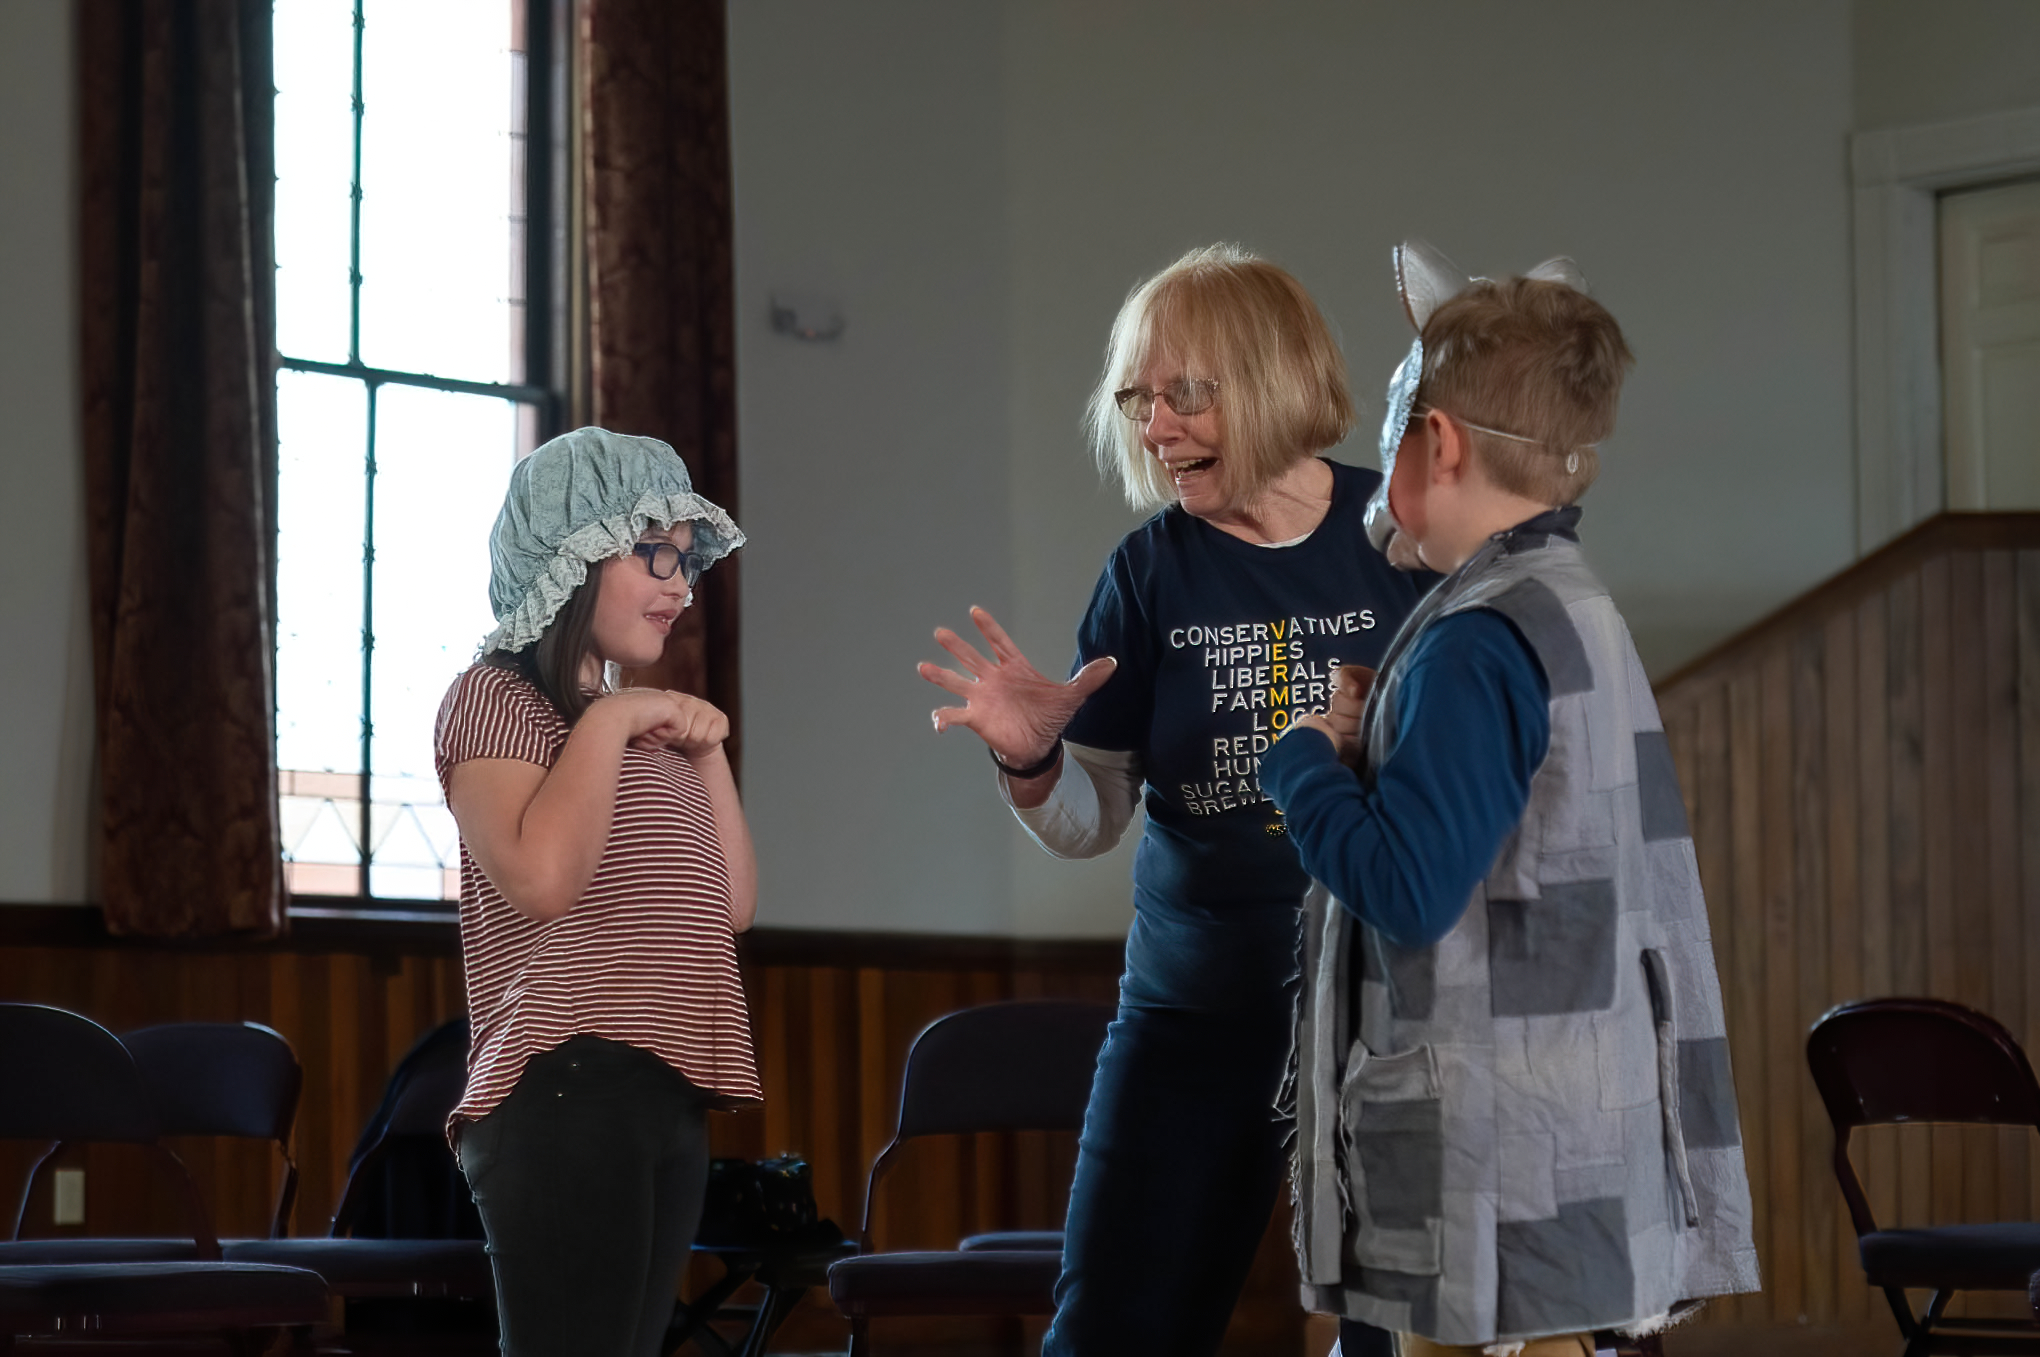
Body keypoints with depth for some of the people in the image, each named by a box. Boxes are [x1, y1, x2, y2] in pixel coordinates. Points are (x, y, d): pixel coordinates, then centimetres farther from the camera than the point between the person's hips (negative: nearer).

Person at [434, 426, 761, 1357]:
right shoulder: (497, 696, -2)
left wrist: (705, 750, 11)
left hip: (665, 1099, 9)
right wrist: (610, 722, -9)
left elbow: (732, 907, 19)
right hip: (567, 1091, -9)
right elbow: (539, 879, -20)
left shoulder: (632, 722, 23)